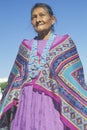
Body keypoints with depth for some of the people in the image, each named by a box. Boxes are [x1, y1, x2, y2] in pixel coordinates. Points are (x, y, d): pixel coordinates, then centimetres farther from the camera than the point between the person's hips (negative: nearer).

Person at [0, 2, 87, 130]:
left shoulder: (65, 43, 9)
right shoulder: (26, 46, 19)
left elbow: (73, 76, 2)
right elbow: (17, 76, 16)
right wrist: (14, 98, 0)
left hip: (52, 102, -3)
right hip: (27, 102, 3)